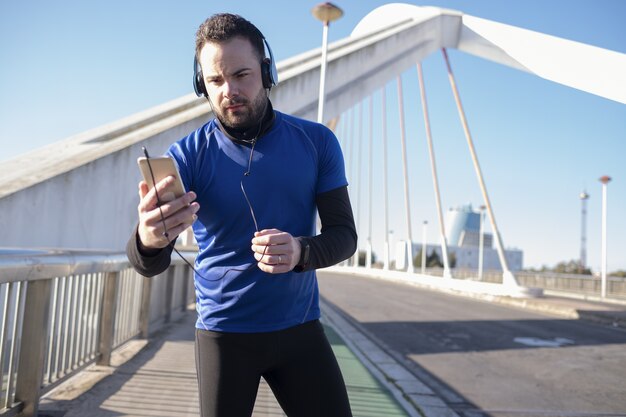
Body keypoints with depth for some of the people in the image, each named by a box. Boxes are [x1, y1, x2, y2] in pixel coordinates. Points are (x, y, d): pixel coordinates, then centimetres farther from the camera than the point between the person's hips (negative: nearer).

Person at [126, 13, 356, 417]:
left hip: (299, 327, 2)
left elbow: (344, 233, -5)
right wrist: (148, 239, -42)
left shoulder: (317, 142, -5)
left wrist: (300, 252, -28)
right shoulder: (186, 155, -10)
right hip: (223, 332, -1)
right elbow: (151, 264, -17)